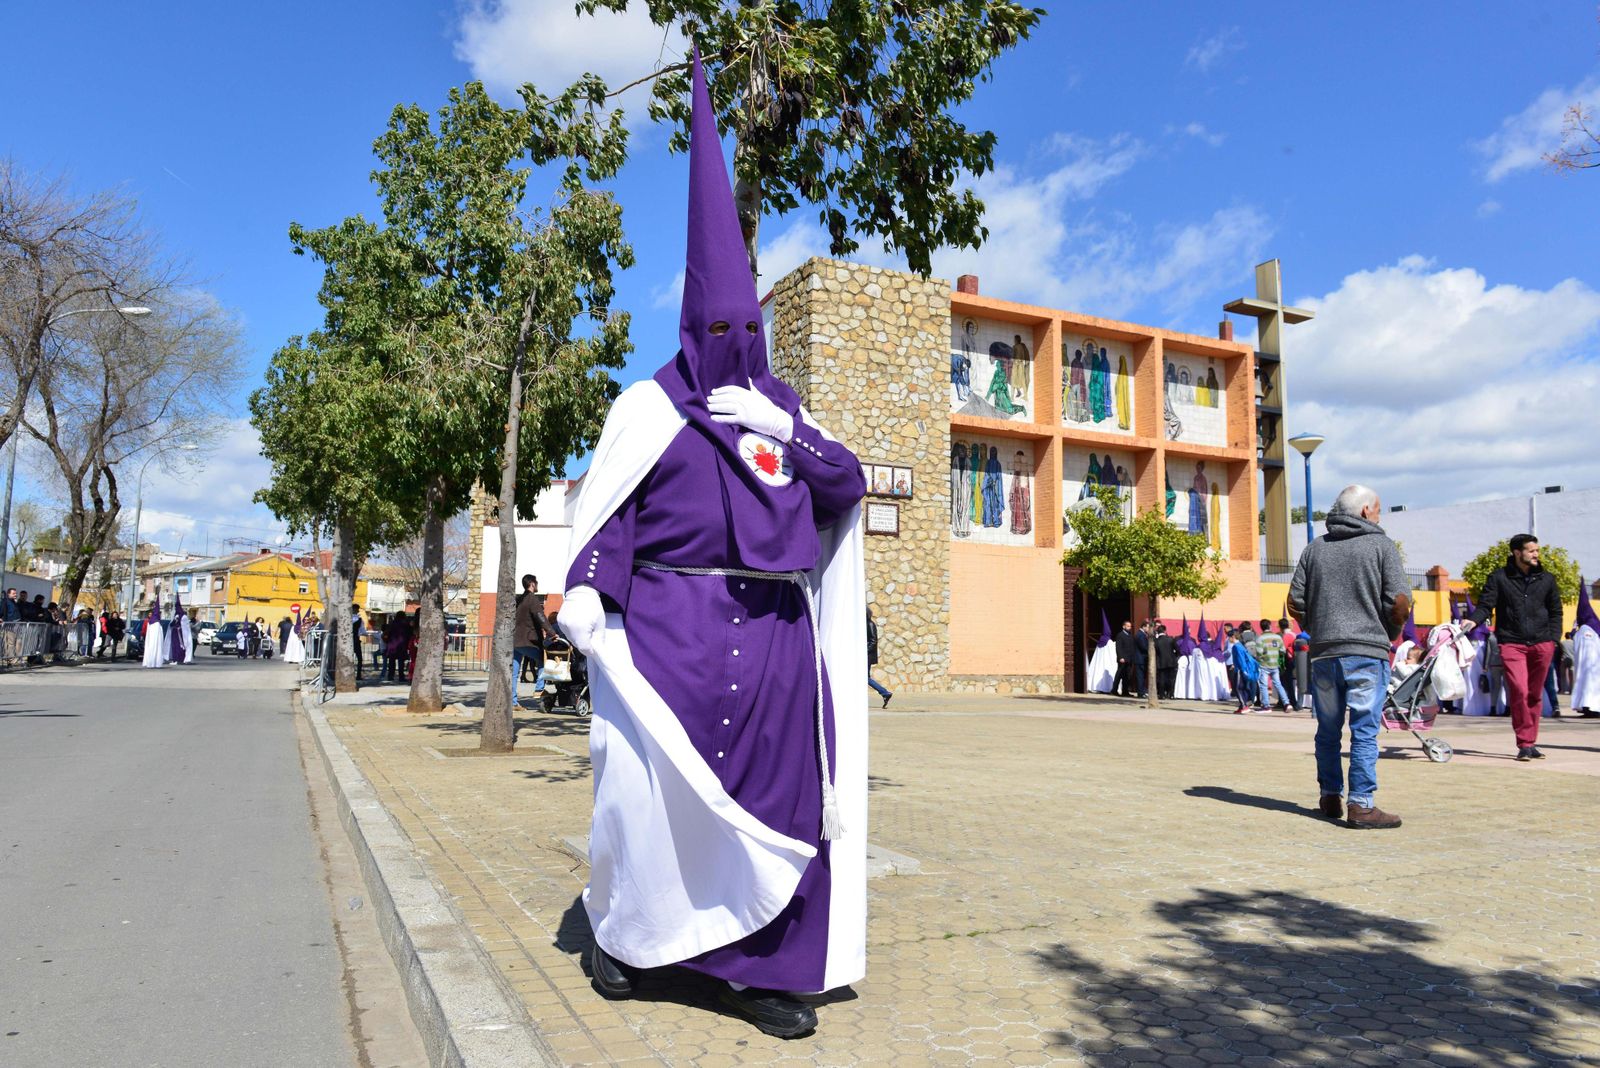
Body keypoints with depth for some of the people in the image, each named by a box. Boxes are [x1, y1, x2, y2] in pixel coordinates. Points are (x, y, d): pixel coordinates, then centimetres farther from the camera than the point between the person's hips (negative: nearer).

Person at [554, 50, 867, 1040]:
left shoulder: (782, 408, 15)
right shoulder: (650, 407, 5)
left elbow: (849, 486, 6)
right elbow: (606, 503, -1)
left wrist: (781, 433, -9)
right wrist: (586, 590, -13)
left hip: (771, 633, 4)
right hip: (670, 625, -3)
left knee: (777, 790, 2)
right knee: (649, 782, -1)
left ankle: (761, 967, 14)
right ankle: (624, 931, 25)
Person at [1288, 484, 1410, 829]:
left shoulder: (1315, 548, 12)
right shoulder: (1381, 545, 0)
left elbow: (1295, 602, 7)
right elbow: (1400, 601, -8)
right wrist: (1391, 632, 9)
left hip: (1323, 652, 4)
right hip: (1367, 651, -4)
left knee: (1328, 729, 13)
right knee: (1364, 730, -2)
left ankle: (1330, 797, 22)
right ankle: (1361, 804, -2)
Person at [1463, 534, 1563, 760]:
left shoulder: (1546, 579, 15)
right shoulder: (1498, 578, 5)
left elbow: (1555, 612, 18)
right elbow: (1485, 605, 1)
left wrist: (1552, 639, 7)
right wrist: (1473, 620, -20)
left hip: (1541, 645, 3)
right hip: (1511, 644, -3)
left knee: (1535, 694, 7)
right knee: (1519, 691, -15)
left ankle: (1531, 742, 17)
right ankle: (1525, 744, -11)